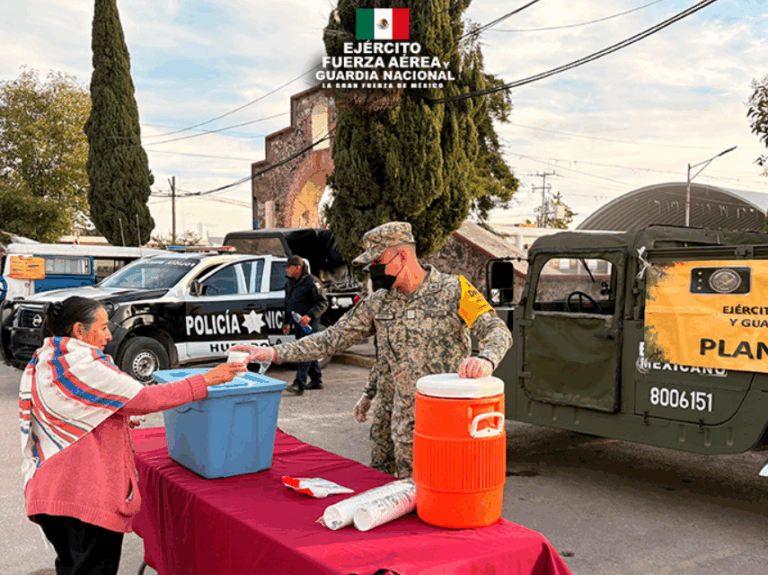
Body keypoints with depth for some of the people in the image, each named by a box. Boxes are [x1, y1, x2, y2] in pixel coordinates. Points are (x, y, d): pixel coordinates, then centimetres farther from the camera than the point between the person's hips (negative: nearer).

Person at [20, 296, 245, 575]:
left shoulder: (40, 363, 10)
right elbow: (144, 399, -21)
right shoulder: (84, 366, -19)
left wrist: (117, 421, 19)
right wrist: (207, 380, -16)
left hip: (51, 492, 9)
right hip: (87, 495, -9)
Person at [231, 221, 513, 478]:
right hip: (405, 425, 5)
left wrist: (485, 360, -39)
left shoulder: (453, 290, -8)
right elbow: (333, 338, 8)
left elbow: (497, 330, -14)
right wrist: (273, 353, -1)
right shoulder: (378, 303, 7)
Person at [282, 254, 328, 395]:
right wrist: (286, 322, 23)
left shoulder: (311, 282, -11)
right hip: (298, 323, 8)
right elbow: (288, 304, 26)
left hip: (309, 323, -8)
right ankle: (316, 380, 23)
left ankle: (299, 384, -20)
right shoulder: (290, 283, 15)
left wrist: (310, 315, -25)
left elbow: (323, 303, -14)